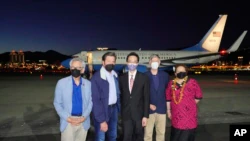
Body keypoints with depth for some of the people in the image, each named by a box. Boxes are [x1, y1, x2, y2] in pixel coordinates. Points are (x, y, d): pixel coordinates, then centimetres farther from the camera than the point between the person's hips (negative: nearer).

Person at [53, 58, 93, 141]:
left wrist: (84, 117, -9)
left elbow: (90, 102, 4)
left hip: (83, 122, 2)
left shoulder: (88, 84, 2)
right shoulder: (61, 83, -4)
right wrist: (67, 118, -11)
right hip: (68, 122, -2)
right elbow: (57, 103, -1)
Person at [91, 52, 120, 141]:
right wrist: (102, 120, -19)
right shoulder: (96, 77, -19)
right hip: (102, 110, -6)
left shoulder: (115, 75, 3)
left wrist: (118, 107, 2)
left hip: (114, 109, 6)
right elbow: (95, 100, -20)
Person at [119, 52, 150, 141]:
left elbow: (146, 98, -5)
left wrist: (145, 115, -9)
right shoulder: (122, 78, 3)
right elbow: (121, 96, 7)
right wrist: (121, 111, 4)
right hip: (126, 114, 1)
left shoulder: (144, 78, -4)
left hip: (139, 114, -1)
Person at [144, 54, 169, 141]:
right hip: (149, 109, -2)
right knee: (148, 133, 6)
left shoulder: (165, 75, 4)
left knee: (161, 132, 13)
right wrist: (148, 105, -9)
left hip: (161, 109, 3)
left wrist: (168, 107, 5)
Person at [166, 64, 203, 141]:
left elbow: (198, 96, 3)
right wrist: (169, 111, 11)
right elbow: (168, 98, 9)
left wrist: (190, 104, 6)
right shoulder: (171, 83, 3)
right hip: (176, 116, 3)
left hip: (189, 115, -2)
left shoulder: (192, 82, -6)